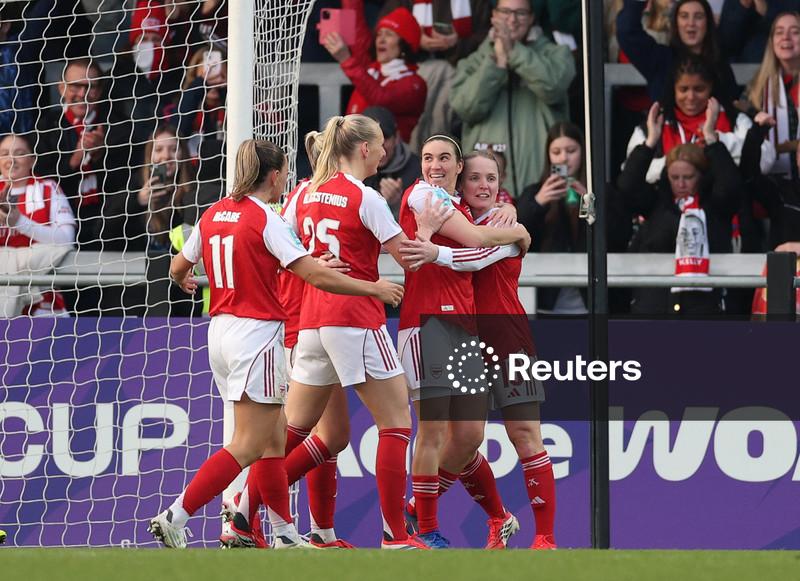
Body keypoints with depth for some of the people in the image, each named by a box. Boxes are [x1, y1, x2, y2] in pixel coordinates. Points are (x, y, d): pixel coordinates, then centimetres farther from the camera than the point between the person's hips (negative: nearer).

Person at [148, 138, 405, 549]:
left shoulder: (213, 214, 9)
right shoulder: (266, 219, -12)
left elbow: (178, 268, 20)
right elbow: (315, 275, -16)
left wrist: (186, 282, 45)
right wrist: (374, 289, -7)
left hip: (221, 330, 8)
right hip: (256, 332, -8)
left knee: (273, 439, 15)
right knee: (247, 446, -6)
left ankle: (285, 533, 17)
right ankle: (174, 518, -13)